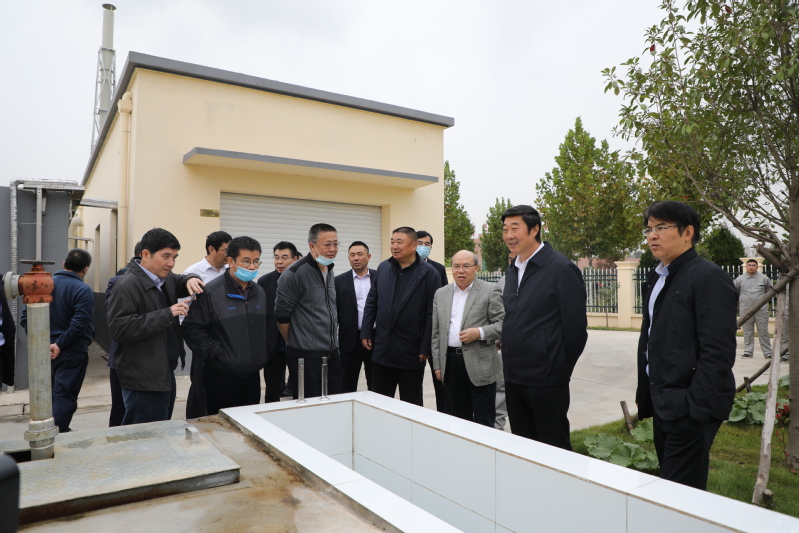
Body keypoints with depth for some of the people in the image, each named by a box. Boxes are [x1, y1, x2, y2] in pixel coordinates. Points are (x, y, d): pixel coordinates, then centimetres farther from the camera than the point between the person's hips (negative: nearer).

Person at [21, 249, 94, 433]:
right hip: (72, 353, -7)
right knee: (65, 396, 1)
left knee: (52, 394, 22)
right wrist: (60, 344, -15)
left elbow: (25, 317, 1)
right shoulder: (83, 290, -16)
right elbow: (79, 324, -25)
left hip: (46, 352, 7)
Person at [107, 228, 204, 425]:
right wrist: (167, 314, -25)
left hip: (166, 373, 9)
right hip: (145, 381, -9)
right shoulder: (127, 286, -15)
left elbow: (180, 282, 29)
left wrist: (190, 279, 3)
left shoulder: (166, 279, 9)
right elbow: (119, 329, -23)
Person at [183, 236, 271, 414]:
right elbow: (191, 328, -14)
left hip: (253, 375, 6)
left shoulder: (259, 293, 10)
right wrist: (216, 353, -15)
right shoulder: (210, 292, -11)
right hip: (222, 377, -6)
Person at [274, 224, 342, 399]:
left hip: (332, 355, 7)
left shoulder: (330, 272, 10)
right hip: (307, 357, -7)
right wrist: (295, 343, 1)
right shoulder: (294, 274, -14)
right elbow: (281, 316, -10)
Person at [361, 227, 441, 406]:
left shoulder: (429, 274, -8)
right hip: (381, 349, 4)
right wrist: (366, 333, 6)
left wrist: (426, 348, -11)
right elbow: (371, 303, 11)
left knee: (411, 404, 11)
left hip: (411, 353, -4)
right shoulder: (383, 268, 6)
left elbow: (432, 314, -9)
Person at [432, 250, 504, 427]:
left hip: (480, 365, -4)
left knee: (484, 422, 0)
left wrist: (480, 333, -19)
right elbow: (436, 332, 14)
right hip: (450, 363, 4)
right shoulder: (441, 293, 12)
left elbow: (504, 324, -5)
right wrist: (437, 364, 10)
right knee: (460, 418, 14)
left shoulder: (490, 291, -2)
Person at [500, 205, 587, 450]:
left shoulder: (562, 269, -13)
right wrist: (511, 366, 13)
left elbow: (575, 327, -12)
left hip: (546, 381, -7)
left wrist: (561, 370, -4)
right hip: (513, 378, 7)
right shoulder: (512, 271, 11)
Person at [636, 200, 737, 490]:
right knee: (667, 479, 18)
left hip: (690, 409, -8)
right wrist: (645, 396, 14)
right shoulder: (657, 278, 13)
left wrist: (696, 409, -20)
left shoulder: (709, 278, -13)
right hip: (663, 406, 8)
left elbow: (718, 353, -19)